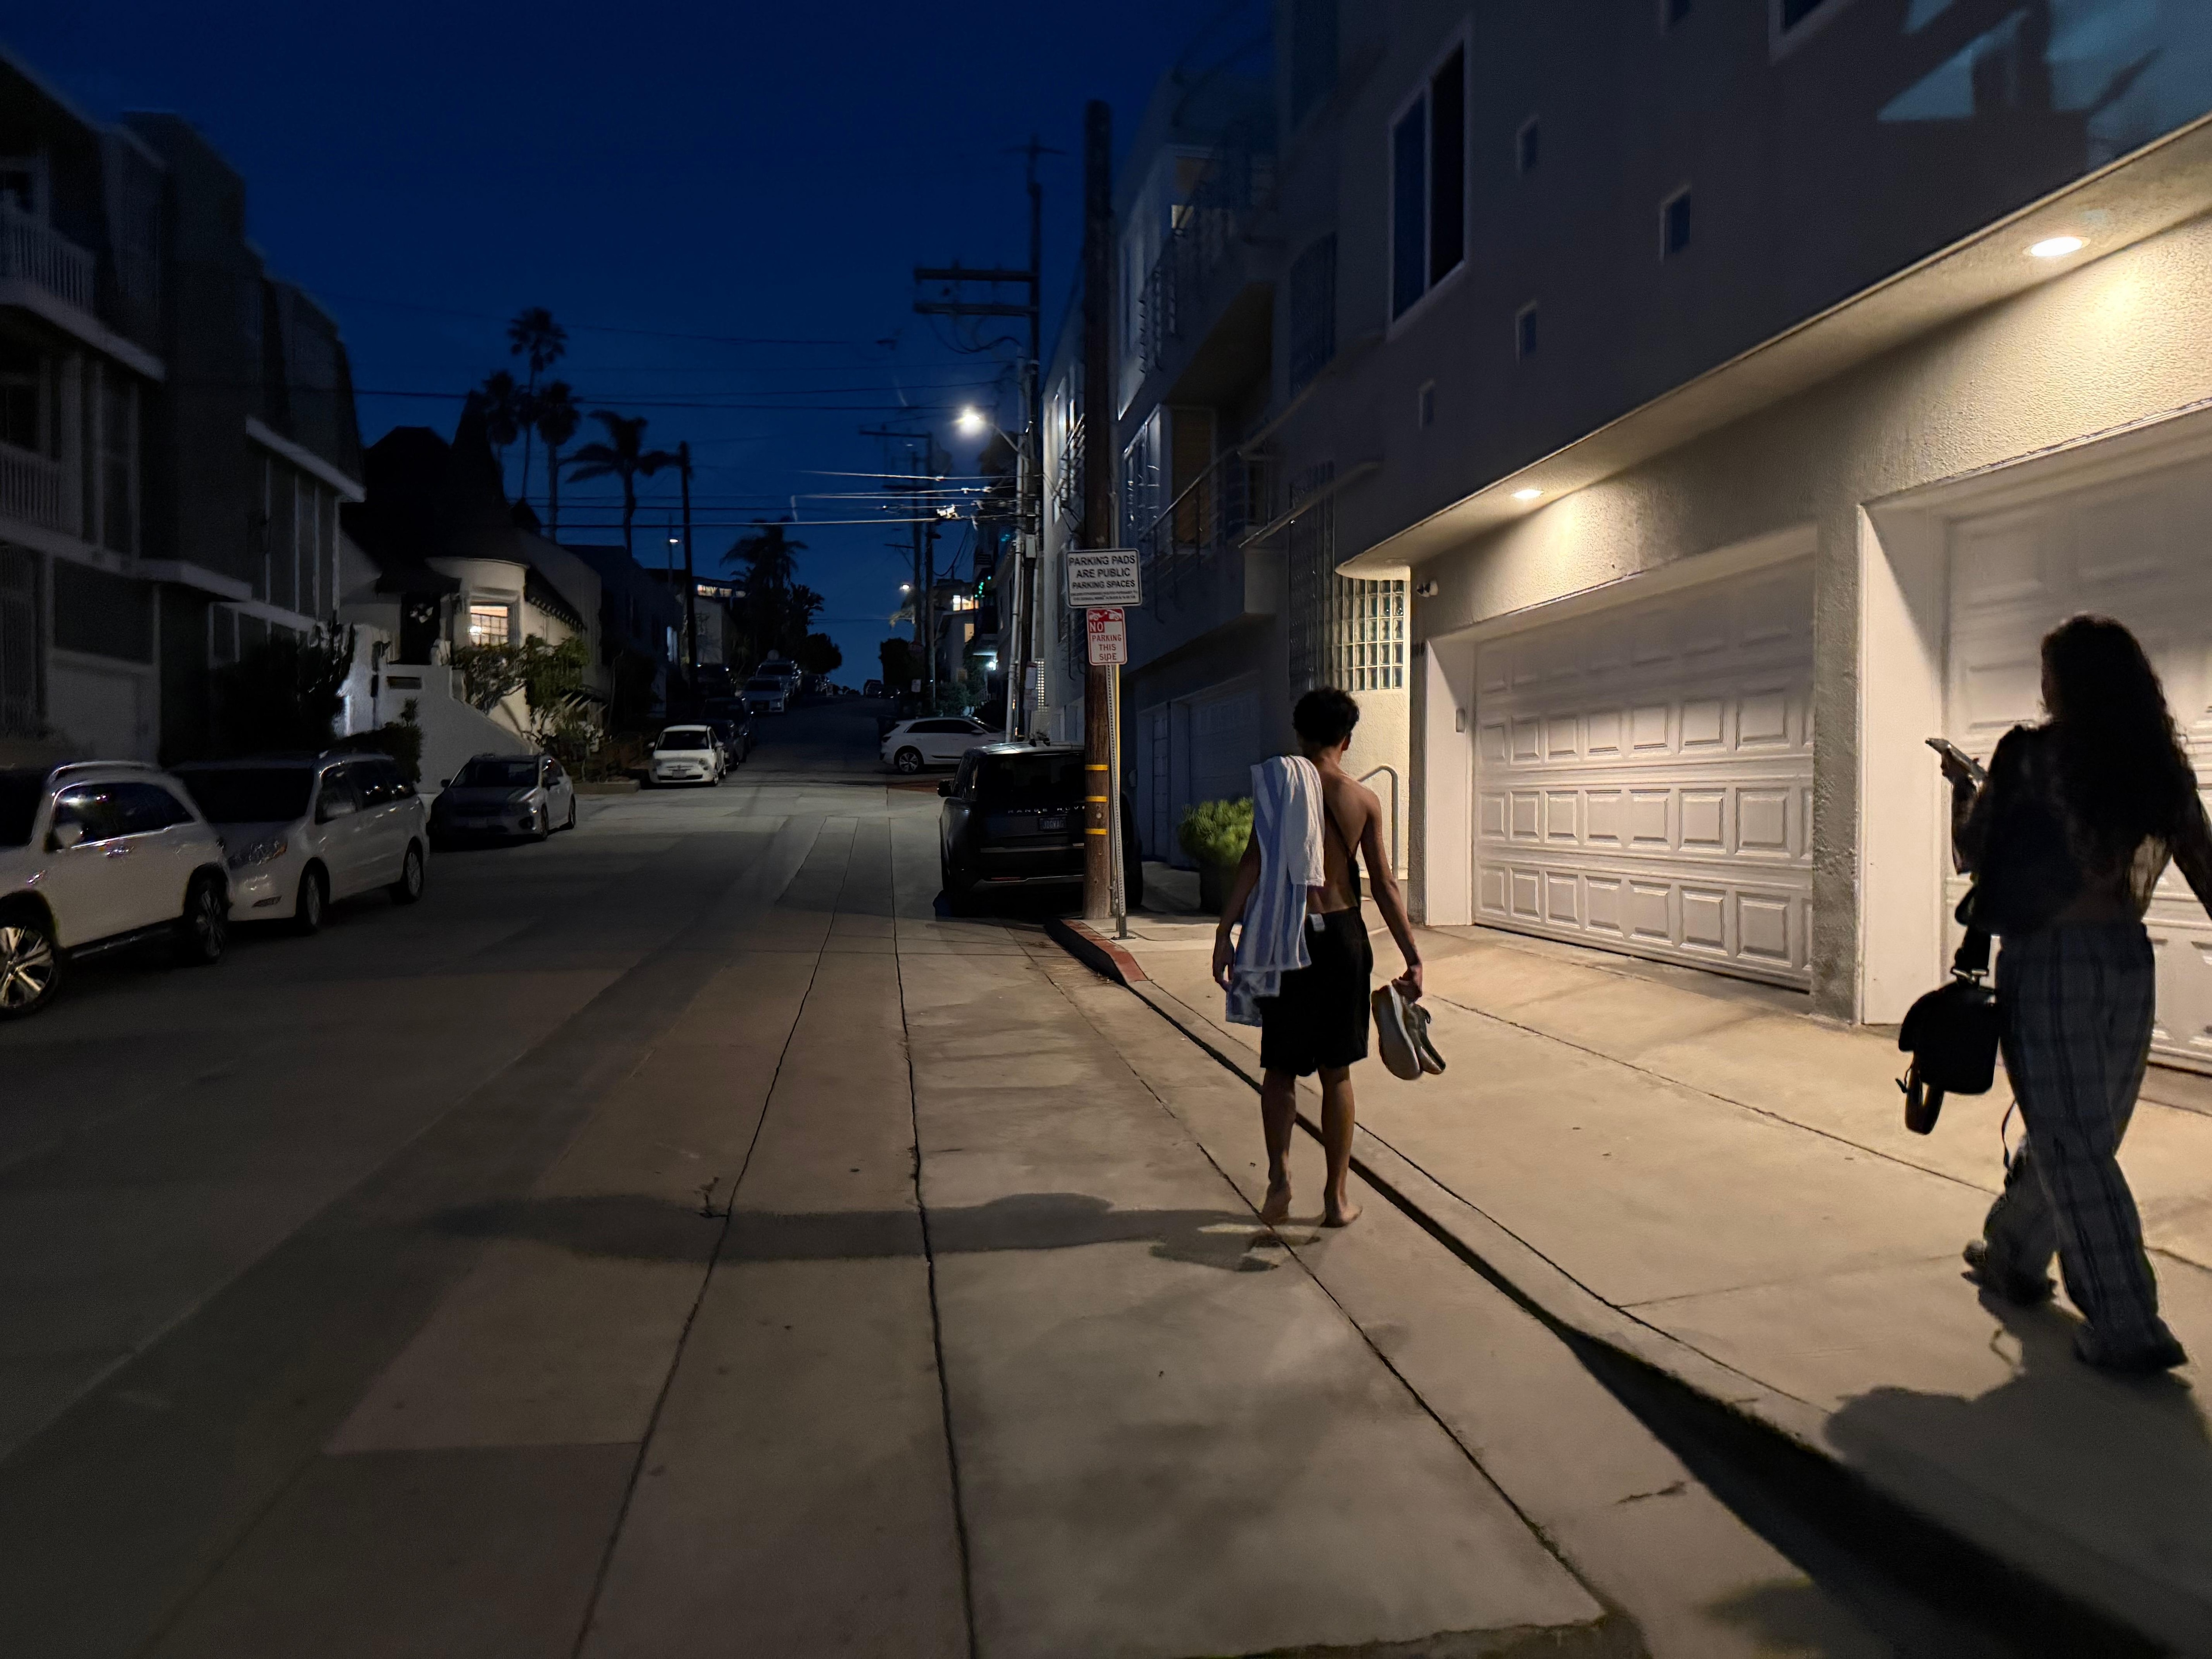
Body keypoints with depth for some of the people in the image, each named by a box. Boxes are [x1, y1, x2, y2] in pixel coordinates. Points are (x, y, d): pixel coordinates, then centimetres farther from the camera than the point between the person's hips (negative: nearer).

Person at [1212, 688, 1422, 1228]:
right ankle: (1337, 1196, 16)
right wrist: (1412, 957, 2)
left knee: (1280, 1065, 12)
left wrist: (1224, 937, -10)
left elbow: (1251, 868, -11)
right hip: (1343, 938, 1)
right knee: (1336, 1072, 11)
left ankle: (1279, 1178, -4)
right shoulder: (1364, 800, -1)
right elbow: (1384, 885, -2)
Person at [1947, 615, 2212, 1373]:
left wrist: (1962, 786, 15)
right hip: (2129, 961, 6)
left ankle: (2129, 1327, 2)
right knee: (2076, 1131, 19)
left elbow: (1969, 853, -3)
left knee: (2073, 1144, 1)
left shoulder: (2032, 754, -10)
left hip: (2048, 960, -6)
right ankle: (2014, 1254, 38)